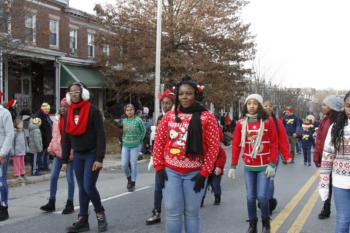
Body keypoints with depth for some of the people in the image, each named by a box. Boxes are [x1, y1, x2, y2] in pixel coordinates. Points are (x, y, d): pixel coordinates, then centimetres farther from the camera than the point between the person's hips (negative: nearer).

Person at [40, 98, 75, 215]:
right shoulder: (57, 119, 9)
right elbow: (55, 135, 15)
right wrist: (52, 148, 9)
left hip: (70, 152, -6)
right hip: (58, 151, 6)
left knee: (69, 177, 1)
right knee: (53, 176, 7)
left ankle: (70, 204, 13)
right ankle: (51, 203, 17)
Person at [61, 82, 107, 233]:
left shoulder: (93, 111, -10)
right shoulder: (68, 113, 8)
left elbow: (100, 135, -14)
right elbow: (66, 137, 12)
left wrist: (99, 158, -20)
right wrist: (65, 160, 8)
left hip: (92, 154, -6)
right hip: (77, 155, 6)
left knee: (89, 187, -11)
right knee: (82, 188, 7)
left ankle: (100, 213, 12)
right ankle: (83, 220, 13)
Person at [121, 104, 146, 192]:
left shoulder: (138, 120, -11)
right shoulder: (124, 121, 3)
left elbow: (143, 131, 2)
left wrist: (139, 140, 2)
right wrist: (124, 140, 9)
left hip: (135, 146, -4)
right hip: (125, 146, 4)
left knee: (133, 165, 2)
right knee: (124, 165, 2)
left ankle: (133, 183, 17)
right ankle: (129, 178, 28)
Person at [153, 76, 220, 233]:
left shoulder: (207, 117, -4)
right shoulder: (169, 116, 4)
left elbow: (213, 146, -6)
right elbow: (159, 142, 7)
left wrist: (204, 173, -9)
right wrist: (159, 167, 1)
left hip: (194, 173, -2)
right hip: (171, 171, 2)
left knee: (191, 213, 8)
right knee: (172, 212, 3)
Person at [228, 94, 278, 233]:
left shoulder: (268, 122, -4)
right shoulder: (241, 123, 0)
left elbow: (274, 144, -4)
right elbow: (236, 145, 1)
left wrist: (272, 164, -11)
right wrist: (233, 166, -1)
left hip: (264, 166, -2)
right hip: (248, 167, 2)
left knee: (262, 196, -6)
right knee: (250, 197, 6)